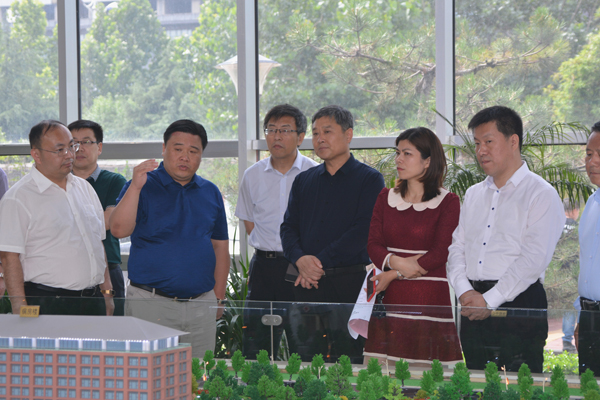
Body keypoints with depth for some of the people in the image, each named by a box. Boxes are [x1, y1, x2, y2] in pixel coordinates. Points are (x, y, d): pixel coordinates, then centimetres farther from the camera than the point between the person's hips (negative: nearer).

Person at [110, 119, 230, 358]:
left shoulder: (210, 193, 13)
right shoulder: (144, 186, -1)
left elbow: (220, 246, 17)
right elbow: (119, 230, -15)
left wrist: (219, 297, 12)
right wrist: (136, 186, -25)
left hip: (201, 304, 4)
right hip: (150, 302, -4)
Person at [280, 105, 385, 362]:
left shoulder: (369, 179, 2)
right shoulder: (303, 181, 18)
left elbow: (363, 230, -10)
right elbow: (288, 227, 12)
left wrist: (321, 261, -15)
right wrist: (300, 259, -10)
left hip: (350, 283, -4)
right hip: (307, 284, 4)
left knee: (350, 360, -7)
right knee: (305, 359, 4)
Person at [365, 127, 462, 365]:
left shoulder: (448, 202, 0)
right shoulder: (386, 198, 14)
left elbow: (440, 254, -8)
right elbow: (373, 244, 5)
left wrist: (393, 275, -9)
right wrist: (397, 262, -16)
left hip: (430, 298, -4)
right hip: (392, 300, 4)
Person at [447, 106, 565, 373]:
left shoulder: (542, 195, -3)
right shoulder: (474, 195, 19)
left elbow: (534, 259, -12)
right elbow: (456, 248, 12)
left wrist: (489, 300, -15)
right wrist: (465, 292, -6)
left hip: (519, 304, -6)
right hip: (473, 308, 6)